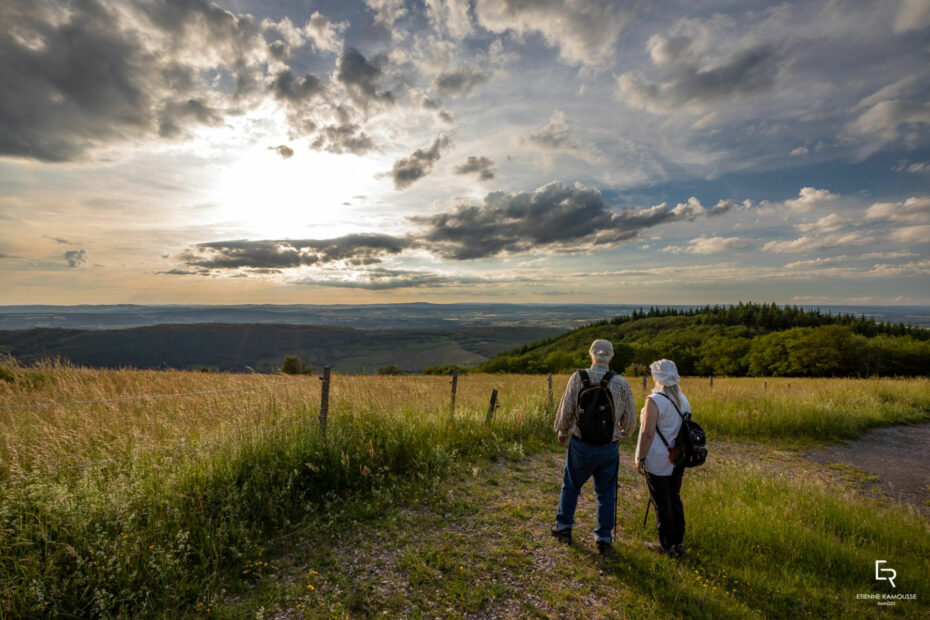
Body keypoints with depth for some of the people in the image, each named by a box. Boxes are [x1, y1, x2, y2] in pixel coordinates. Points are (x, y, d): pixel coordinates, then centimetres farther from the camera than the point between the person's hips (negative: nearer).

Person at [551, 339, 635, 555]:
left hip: (581, 445, 0)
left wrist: (562, 432, 14)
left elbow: (566, 410, -5)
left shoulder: (578, 378, -12)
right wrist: (623, 432, 22)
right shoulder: (621, 383, -9)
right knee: (606, 493, 16)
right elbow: (630, 420, 0)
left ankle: (564, 528, 33)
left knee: (571, 486, 19)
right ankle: (603, 540, 25)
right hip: (609, 448, 1)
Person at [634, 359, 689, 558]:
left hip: (658, 461, -7)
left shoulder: (654, 400, -20)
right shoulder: (683, 399, 4)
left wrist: (640, 458, -13)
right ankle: (678, 543, 27)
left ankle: (666, 545, 18)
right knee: (675, 499, 18)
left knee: (662, 502, 6)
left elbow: (647, 433, -21)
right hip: (678, 460, 7)